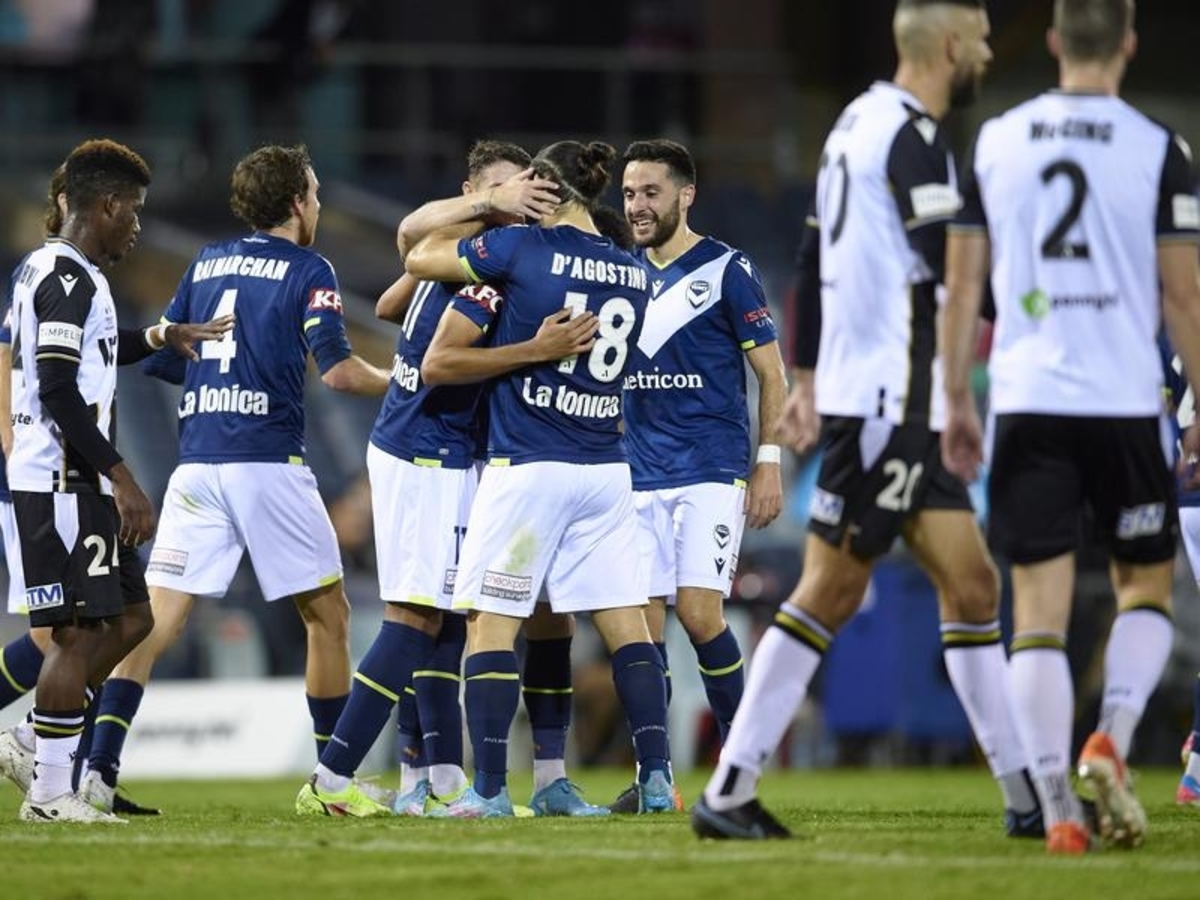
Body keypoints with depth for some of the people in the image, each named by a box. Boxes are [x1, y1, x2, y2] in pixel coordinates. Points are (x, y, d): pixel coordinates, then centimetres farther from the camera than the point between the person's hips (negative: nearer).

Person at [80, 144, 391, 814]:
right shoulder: (308, 270, 0)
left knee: (156, 621, -1)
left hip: (197, 464, 4)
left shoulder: (207, 263, 16)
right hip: (270, 461, -4)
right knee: (328, 615, 9)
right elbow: (338, 371, -10)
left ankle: (99, 768, -14)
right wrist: (398, 383, 7)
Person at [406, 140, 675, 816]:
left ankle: (491, 790, -3)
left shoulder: (524, 247, -8)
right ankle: (658, 780, 2)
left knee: (492, 622, 1)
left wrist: (487, 210, 14)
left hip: (528, 467, -5)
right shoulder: (633, 276, 8)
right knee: (627, 626, 7)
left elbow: (420, 258, 3)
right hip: (607, 471, 5)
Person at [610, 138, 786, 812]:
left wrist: (770, 461, -9)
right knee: (644, 624, -1)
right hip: (640, 474, 5)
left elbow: (771, 373, -1)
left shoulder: (727, 270, -2)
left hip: (712, 471, -5)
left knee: (699, 612, -15)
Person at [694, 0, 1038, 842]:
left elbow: (813, 258, 22)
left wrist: (809, 378, 26)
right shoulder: (913, 138, -14)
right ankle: (728, 793, -3)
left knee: (970, 585, 8)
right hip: (889, 401, -10)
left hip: (899, 404, 10)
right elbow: (954, 268, -21)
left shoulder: (860, 123, 16)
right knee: (830, 591, -6)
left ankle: (1026, 795, 8)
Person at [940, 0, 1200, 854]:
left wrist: (956, 400, 15)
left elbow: (961, 283, 8)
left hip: (1026, 404, 2)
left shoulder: (995, 142, 6)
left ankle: (1058, 807, -6)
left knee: (1040, 604, 2)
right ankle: (1112, 738, -9)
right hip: (1125, 401, -2)